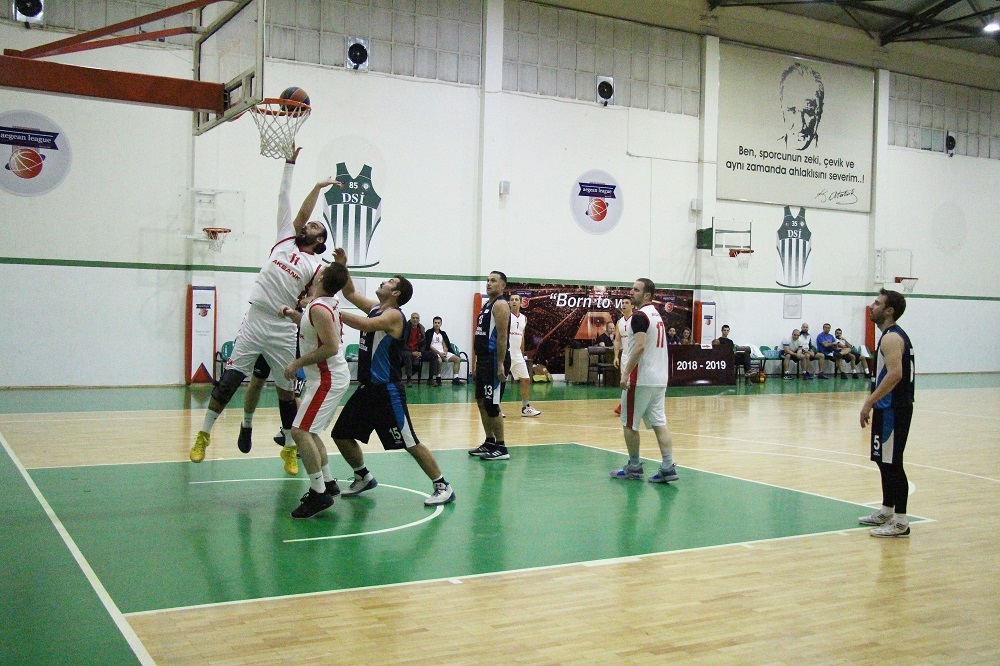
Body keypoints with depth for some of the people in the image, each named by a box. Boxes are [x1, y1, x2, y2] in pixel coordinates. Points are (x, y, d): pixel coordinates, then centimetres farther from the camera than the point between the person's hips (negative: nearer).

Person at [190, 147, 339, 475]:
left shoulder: (316, 267, 4)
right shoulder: (285, 239, 12)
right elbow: (284, 201, 13)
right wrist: (290, 164, 14)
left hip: (283, 331, -2)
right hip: (254, 322, 2)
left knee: (287, 391, 4)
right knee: (228, 381, 0)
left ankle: (290, 450, 17)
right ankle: (204, 435, 12)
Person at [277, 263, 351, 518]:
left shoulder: (319, 309, -20)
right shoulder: (329, 303, 9)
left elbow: (330, 347, -26)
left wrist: (298, 363, -18)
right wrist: (293, 315, 12)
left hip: (327, 379, -10)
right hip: (330, 376, 10)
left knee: (300, 431, -13)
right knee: (308, 431, 19)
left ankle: (319, 494, -11)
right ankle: (328, 482, 25)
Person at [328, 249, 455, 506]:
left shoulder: (394, 315, -14)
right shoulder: (375, 308, 12)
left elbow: (364, 324, -31)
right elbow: (350, 293, 21)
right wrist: (342, 266, 8)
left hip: (387, 391, -9)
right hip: (366, 388, 9)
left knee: (410, 443, -9)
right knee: (341, 435, 12)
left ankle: (443, 487, -1)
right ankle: (363, 478, 30)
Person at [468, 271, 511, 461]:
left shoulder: (500, 305, -11)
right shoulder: (487, 305, 19)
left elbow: (502, 336, -19)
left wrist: (500, 364, -24)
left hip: (494, 360, -10)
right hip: (483, 359, 10)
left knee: (492, 404, -9)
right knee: (481, 401, 14)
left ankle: (501, 448, -3)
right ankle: (489, 442, 23)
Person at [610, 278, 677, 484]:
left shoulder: (639, 316, -13)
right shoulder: (656, 314, 17)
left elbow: (640, 346, -23)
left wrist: (626, 373, -21)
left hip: (641, 379, -9)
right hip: (660, 378, 9)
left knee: (629, 423, 4)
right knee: (659, 422, 6)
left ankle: (634, 467, 11)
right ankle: (668, 468, 1)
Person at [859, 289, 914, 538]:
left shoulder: (892, 338, -16)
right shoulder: (896, 335, 17)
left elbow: (895, 374, -27)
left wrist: (869, 402, -24)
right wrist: (875, 403, 20)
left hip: (893, 410, -11)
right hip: (889, 408, 11)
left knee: (892, 464, -7)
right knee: (884, 461, 18)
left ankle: (900, 522, -2)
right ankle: (887, 512, 28)